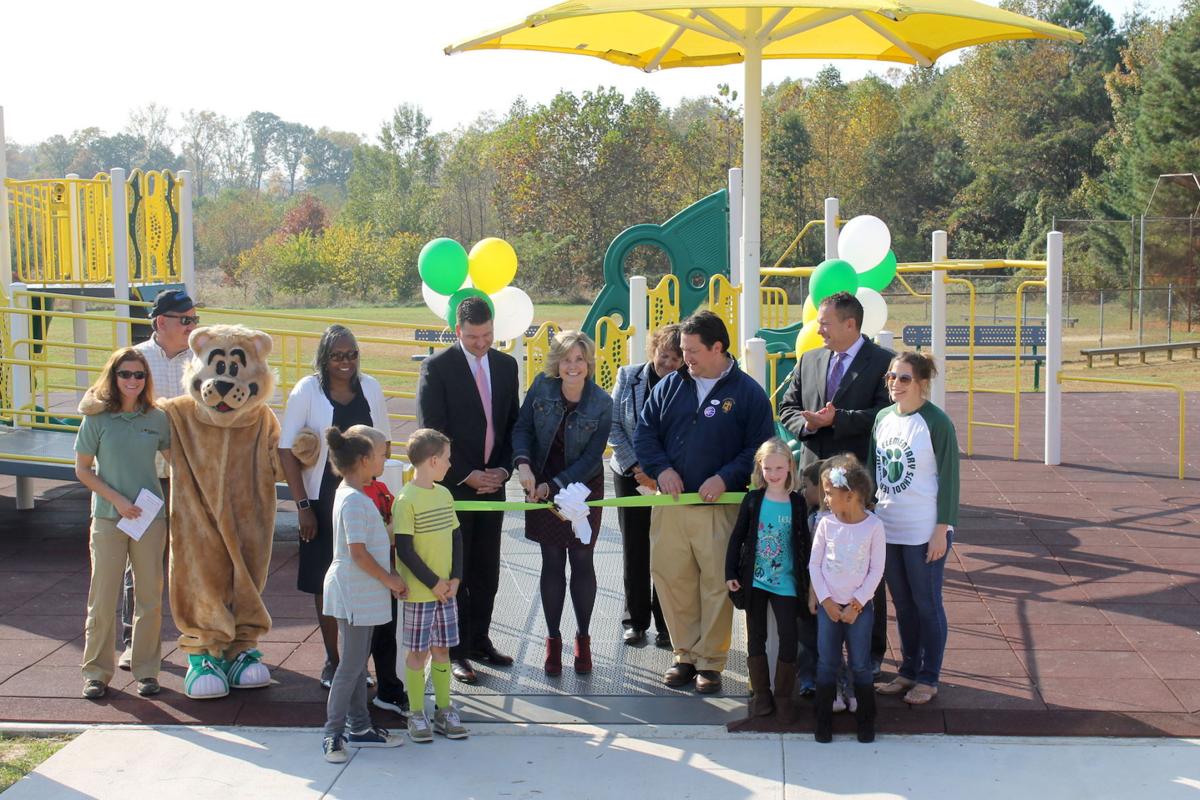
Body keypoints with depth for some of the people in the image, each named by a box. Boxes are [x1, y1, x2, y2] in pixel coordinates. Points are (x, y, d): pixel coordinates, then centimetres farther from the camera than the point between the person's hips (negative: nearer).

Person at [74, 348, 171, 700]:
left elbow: (174, 459, 12)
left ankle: (146, 670, 17)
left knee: (150, 598, 5)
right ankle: (96, 672, 13)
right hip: (108, 517, -2)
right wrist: (117, 499, -10)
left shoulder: (157, 418, 3)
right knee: (102, 598, 1)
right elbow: (82, 469, 0)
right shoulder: (97, 418, -3)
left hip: (150, 516, 2)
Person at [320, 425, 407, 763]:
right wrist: (389, 580, -13)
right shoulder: (354, 501, -21)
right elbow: (358, 552, -24)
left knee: (358, 661, 16)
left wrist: (389, 576, 10)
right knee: (351, 665, -4)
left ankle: (360, 726, 25)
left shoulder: (353, 494, 11)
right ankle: (333, 734, 4)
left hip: (362, 592, 10)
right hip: (353, 592, -10)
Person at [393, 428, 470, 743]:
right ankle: (416, 715, 13)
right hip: (419, 591, -6)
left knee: (442, 648, 12)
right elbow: (404, 549, -17)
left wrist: (455, 578, 0)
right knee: (418, 651, 3)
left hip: (446, 589, 6)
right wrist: (433, 583, -15)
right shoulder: (407, 500, -15)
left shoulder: (444, 494, 7)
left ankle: (444, 711, 21)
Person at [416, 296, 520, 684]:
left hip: (491, 483, 5)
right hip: (452, 486, -5)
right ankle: (456, 651, 9)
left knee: (486, 571, 11)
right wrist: (466, 475, -14)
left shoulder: (506, 365, 7)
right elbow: (432, 433, -11)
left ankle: (480, 640, 24)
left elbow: (512, 423, 12)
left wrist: (502, 468, -2)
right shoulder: (437, 368, -9)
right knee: (454, 572, 2)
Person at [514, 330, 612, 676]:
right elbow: (522, 428, -4)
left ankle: (583, 638, 18)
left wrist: (554, 486, -18)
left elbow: (591, 458, -14)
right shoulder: (542, 387, -9)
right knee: (552, 562, 4)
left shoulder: (601, 404, -14)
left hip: (583, 486, -1)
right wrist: (523, 464, -21)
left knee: (582, 560, 3)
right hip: (542, 485, 1)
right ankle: (553, 639, 14)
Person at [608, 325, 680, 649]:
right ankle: (636, 620, 19)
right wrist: (636, 468, -8)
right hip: (631, 476, 2)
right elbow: (613, 426, -1)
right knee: (634, 549, 8)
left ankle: (665, 622, 14)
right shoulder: (629, 377, -1)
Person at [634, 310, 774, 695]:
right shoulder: (670, 386, 10)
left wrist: (726, 478, -14)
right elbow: (644, 433, 12)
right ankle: (685, 655, 18)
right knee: (672, 581, 4)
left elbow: (760, 448, -1)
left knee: (717, 586, -1)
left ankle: (710, 662, 10)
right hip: (670, 505, 3)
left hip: (720, 508, -3)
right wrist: (661, 468, -5)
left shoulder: (747, 392, 1)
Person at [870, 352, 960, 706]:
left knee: (927, 604, 5)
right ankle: (908, 670, 26)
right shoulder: (883, 418, 6)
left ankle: (928, 678, 15)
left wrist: (942, 530, -13)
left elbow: (949, 479, -11)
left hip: (924, 531, -6)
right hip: (888, 527, 6)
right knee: (902, 604, 15)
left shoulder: (936, 422, -12)